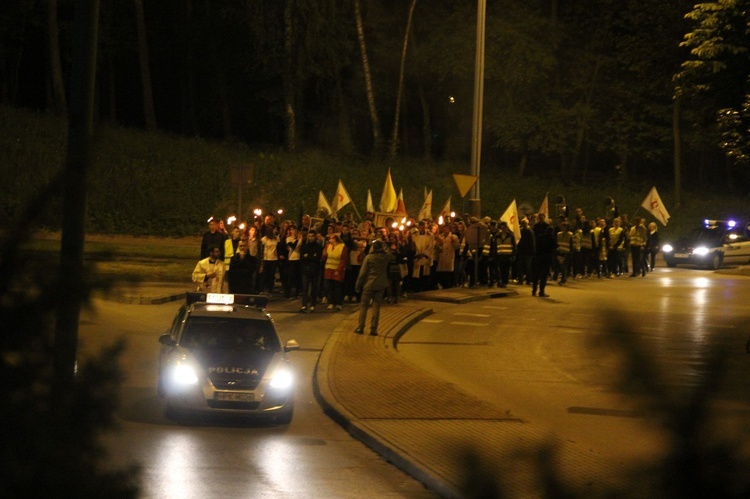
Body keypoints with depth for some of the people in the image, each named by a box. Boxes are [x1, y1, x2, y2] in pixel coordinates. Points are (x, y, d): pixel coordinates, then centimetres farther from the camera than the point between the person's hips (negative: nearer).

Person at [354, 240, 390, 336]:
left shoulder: (369, 257, -11)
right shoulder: (386, 257, -4)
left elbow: (363, 273, -9)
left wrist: (358, 285, -1)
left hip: (369, 284, -3)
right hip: (381, 285, 3)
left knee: (364, 306, 7)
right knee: (376, 306, 5)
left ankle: (360, 328, 4)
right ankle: (373, 329, 2)